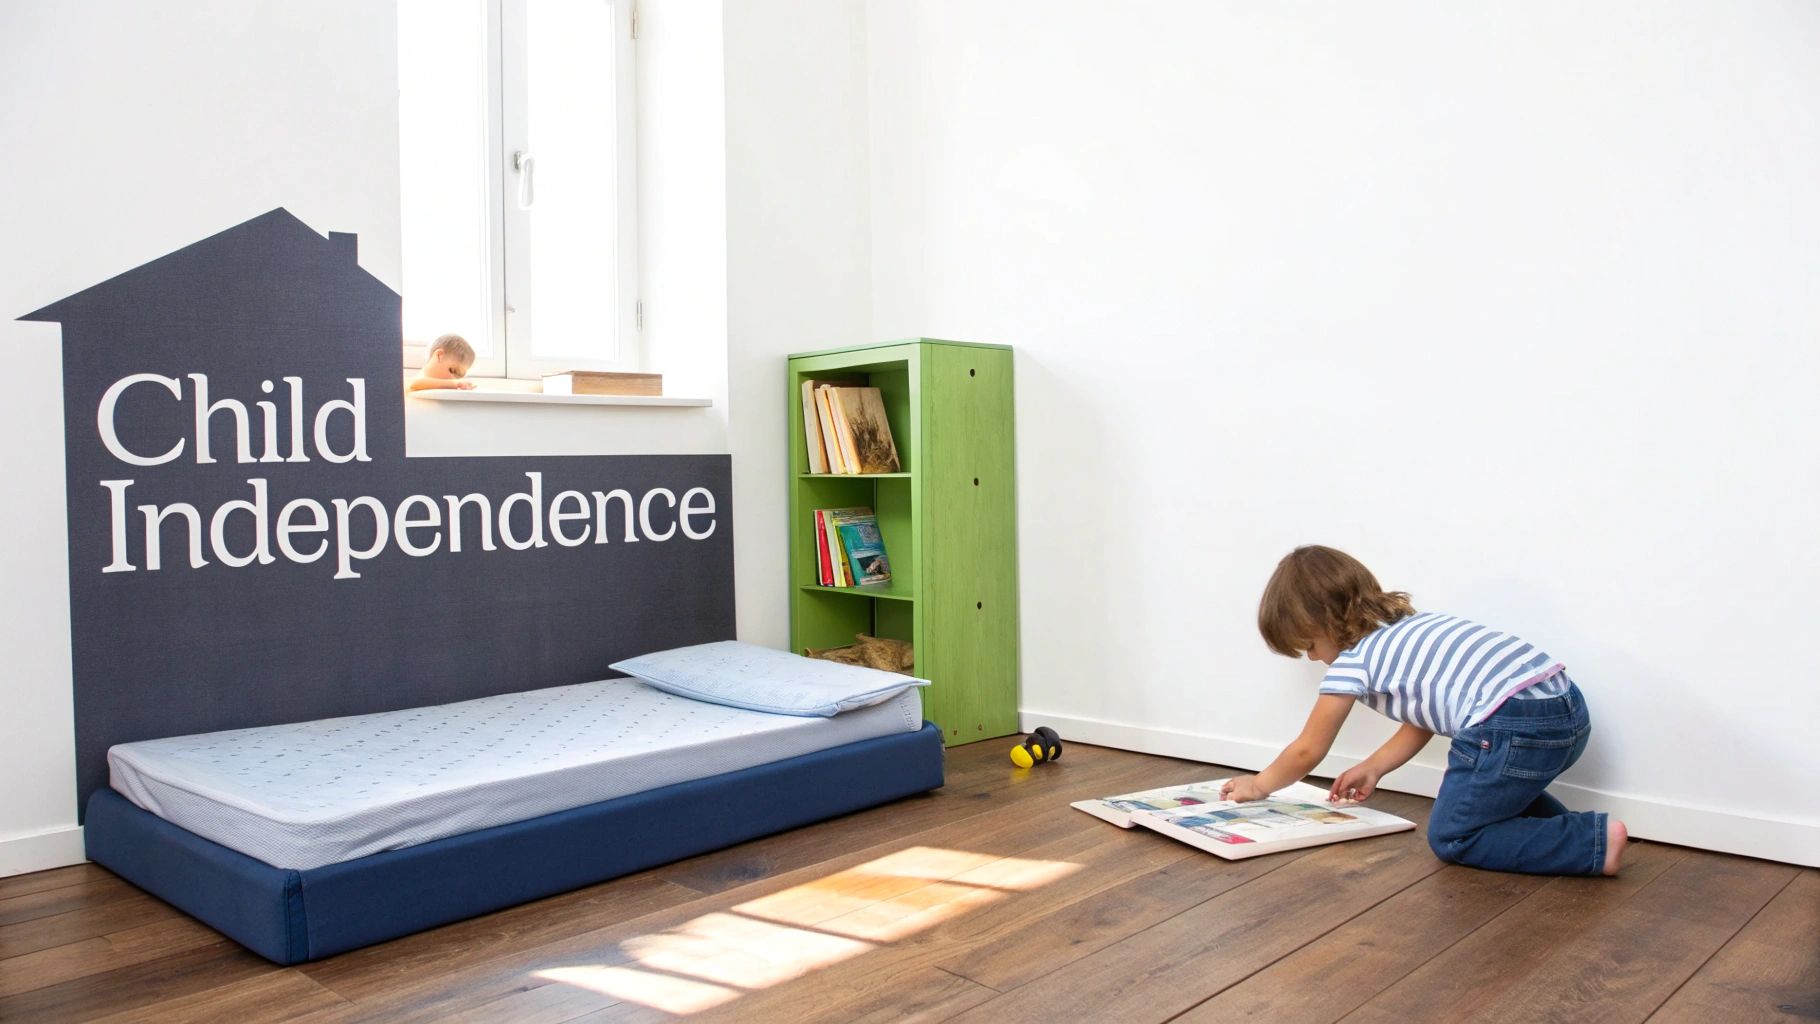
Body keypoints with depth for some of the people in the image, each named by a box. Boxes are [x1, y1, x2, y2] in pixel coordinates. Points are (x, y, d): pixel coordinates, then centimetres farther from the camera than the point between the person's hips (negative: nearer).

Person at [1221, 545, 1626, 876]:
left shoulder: (1352, 662, 2)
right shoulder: (1408, 629, 25)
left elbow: (1307, 751, 13)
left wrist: (1258, 785, 28)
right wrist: (1371, 769, 37)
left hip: (1516, 726, -10)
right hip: (1567, 708, 10)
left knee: (1451, 839, 7)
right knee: (1478, 791, 33)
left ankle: (1595, 840, -4)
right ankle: (1565, 826, 13)